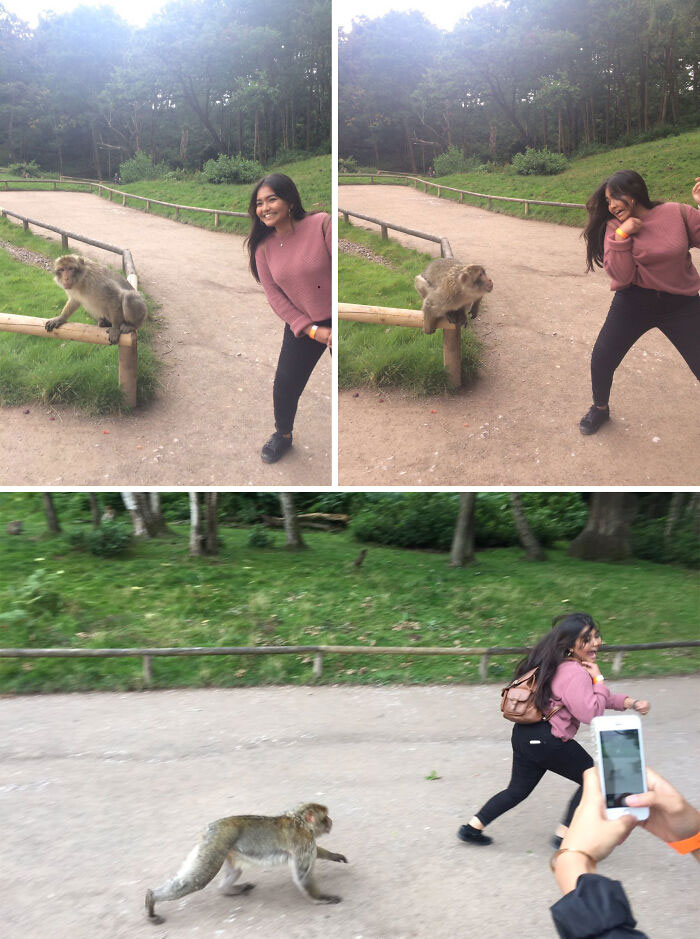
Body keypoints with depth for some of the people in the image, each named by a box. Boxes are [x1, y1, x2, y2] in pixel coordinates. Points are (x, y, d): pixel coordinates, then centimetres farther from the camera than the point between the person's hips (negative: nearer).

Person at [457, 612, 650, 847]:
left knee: (518, 789, 21)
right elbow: (590, 713, -21)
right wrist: (598, 679, -11)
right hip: (548, 741, -9)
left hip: (525, 735, 9)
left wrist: (631, 702, 14)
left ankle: (472, 826, 20)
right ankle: (565, 835, 13)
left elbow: (596, 697, 23)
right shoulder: (575, 674, -17)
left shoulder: (561, 665, 15)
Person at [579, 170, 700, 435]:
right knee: (601, 360, -1)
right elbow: (622, 276, -13)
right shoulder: (614, 226, -5)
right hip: (634, 302, 1)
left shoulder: (677, 213, -7)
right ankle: (600, 408, 29)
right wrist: (621, 236, -21)